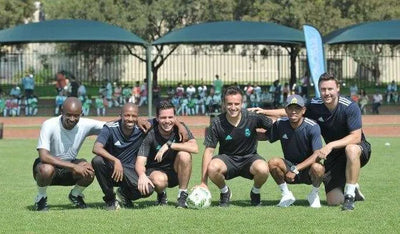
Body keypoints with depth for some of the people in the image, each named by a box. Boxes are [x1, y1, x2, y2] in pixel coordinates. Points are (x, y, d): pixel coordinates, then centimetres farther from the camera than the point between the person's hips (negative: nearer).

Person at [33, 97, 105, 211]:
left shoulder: (85, 125, -14)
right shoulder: (49, 125, -26)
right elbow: (44, 156, -35)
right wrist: (74, 166, -38)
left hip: (69, 167, 3)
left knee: (89, 172, -27)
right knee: (47, 169, -39)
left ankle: (75, 195, 7)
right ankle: (41, 198, -6)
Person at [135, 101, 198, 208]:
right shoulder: (150, 134, -17)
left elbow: (194, 148, -29)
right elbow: (140, 162, -25)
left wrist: (169, 145, -32)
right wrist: (142, 175, -48)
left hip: (176, 172, 2)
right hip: (155, 170, -2)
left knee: (184, 155, -29)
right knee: (159, 180, -37)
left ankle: (183, 195, -14)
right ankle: (161, 195, 2)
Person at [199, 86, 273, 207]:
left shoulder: (252, 117, -13)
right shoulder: (217, 123, -12)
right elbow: (209, 151, -11)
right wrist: (203, 182, -15)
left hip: (249, 158, 0)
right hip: (227, 159, 0)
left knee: (263, 169, -34)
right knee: (212, 168, -34)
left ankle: (255, 192, 2)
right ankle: (225, 192, 1)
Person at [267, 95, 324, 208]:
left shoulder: (312, 127, -18)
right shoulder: (280, 124, -5)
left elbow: (317, 156, -25)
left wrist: (295, 169, -31)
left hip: (308, 169, -3)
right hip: (289, 167, 3)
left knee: (318, 168, -36)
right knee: (273, 162, -26)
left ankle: (314, 195, -3)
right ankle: (286, 195, -3)